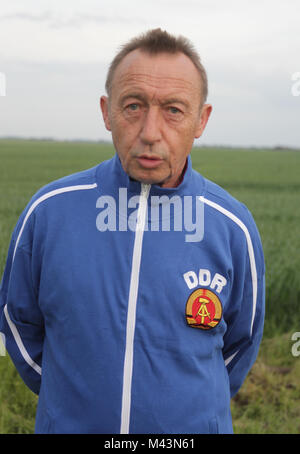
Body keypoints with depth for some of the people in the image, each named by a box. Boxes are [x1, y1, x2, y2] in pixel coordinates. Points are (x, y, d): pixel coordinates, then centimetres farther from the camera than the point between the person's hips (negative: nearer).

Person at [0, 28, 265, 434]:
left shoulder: (233, 227, -11)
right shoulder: (48, 210, -11)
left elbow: (240, 342, 4)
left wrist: (197, 406, 10)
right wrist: (66, 398, 9)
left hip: (191, 425, 0)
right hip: (68, 423, 1)